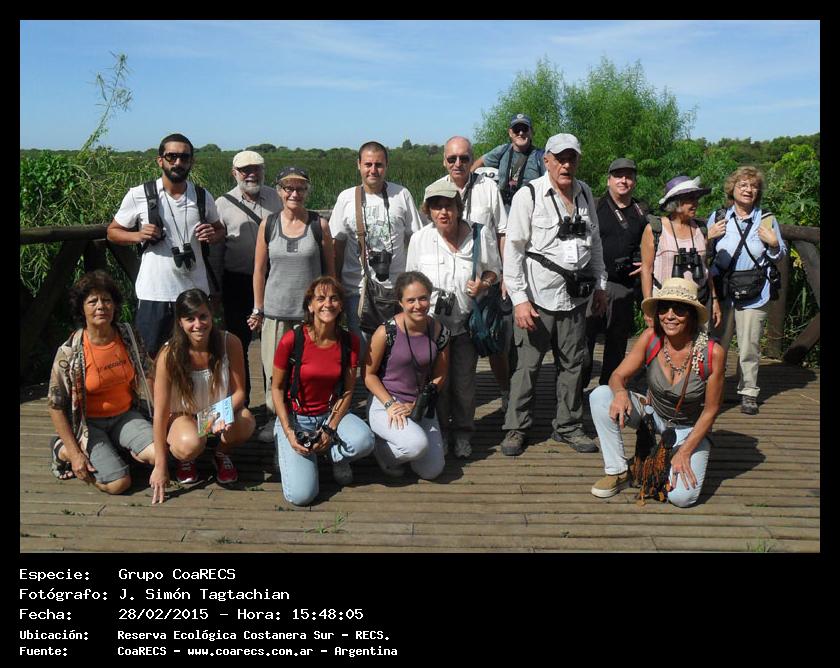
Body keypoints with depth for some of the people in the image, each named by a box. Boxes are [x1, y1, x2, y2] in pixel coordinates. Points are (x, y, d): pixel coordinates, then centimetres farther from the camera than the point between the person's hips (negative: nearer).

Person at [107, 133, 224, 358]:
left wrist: (213, 235, -6)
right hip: (153, 294, -2)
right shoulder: (139, 195, -4)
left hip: (195, 291, 2)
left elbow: (220, 229, 18)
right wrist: (138, 235, -15)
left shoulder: (203, 197, 4)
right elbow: (113, 232, 5)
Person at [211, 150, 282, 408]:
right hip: (238, 282, -2)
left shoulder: (276, 198, 6)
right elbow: (215, 251, 1)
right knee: (238, 342, 6)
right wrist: (215, 289, 0)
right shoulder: (223, 204, -1)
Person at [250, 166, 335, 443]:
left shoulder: (319, 225, 0)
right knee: (275, 369, 5)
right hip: (276, 310, 1)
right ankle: (274, 417, 22)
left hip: (311, 310, -1)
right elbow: (259, 269, 6)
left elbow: (330, 269, 5)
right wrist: (258, 309, 5)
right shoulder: (268, 224, 3)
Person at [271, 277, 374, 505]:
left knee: (364, 441, -32)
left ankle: (335, 455, 5)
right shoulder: (292, 339, -16)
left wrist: (330, 430, -13)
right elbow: (276, 388, -6)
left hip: (331, 414, 3)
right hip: (295, 417, -2)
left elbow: (347, 390, -2)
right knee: (301, 495, -17)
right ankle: (287, 452, 16)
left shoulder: (349, 341, -6)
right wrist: (289, 433, -13)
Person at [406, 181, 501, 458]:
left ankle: (463, 433, 29)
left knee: (464, 381, 9)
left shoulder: (480, 234, -7)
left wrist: (483, 283, -15)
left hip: (466, 321, 0)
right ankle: (440, 432, 28)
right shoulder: (419, 239, -4)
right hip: (432, 321, 0)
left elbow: (494, 269, 7)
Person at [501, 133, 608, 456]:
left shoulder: (584, 193, 11)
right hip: (538, 297, -5)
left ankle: (568, 426, 27)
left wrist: (600, 284, 18)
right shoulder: (529, 195, -7)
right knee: (528, 365, 2)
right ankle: (515, 428, 16)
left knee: (572, 364, 12)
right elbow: (513, 249, -9)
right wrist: (519, 299, -14)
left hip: (575, 297, 5)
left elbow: (595, 242, 21)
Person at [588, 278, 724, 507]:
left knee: (682, 496, -25)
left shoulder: (712, 353, -24)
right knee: (600, 396, -24)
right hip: (652, 413, 3)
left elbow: (710, 410, -15)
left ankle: (671, 461, 11)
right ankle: (617, 471, -9)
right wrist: (620, 392, -35)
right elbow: (618, 376, -10)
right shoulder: (650, 338, -18)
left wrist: (685, 452, -19)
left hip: (690, 429, -2)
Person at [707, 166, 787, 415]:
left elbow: (780, 255, 13)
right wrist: (708, 237, -4)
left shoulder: (767, 220, 5)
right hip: (721, 292, 1)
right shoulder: (717, 218, 7)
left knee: (749, 347, 2)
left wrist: (773, 243, -7)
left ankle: (748, 392, 15)